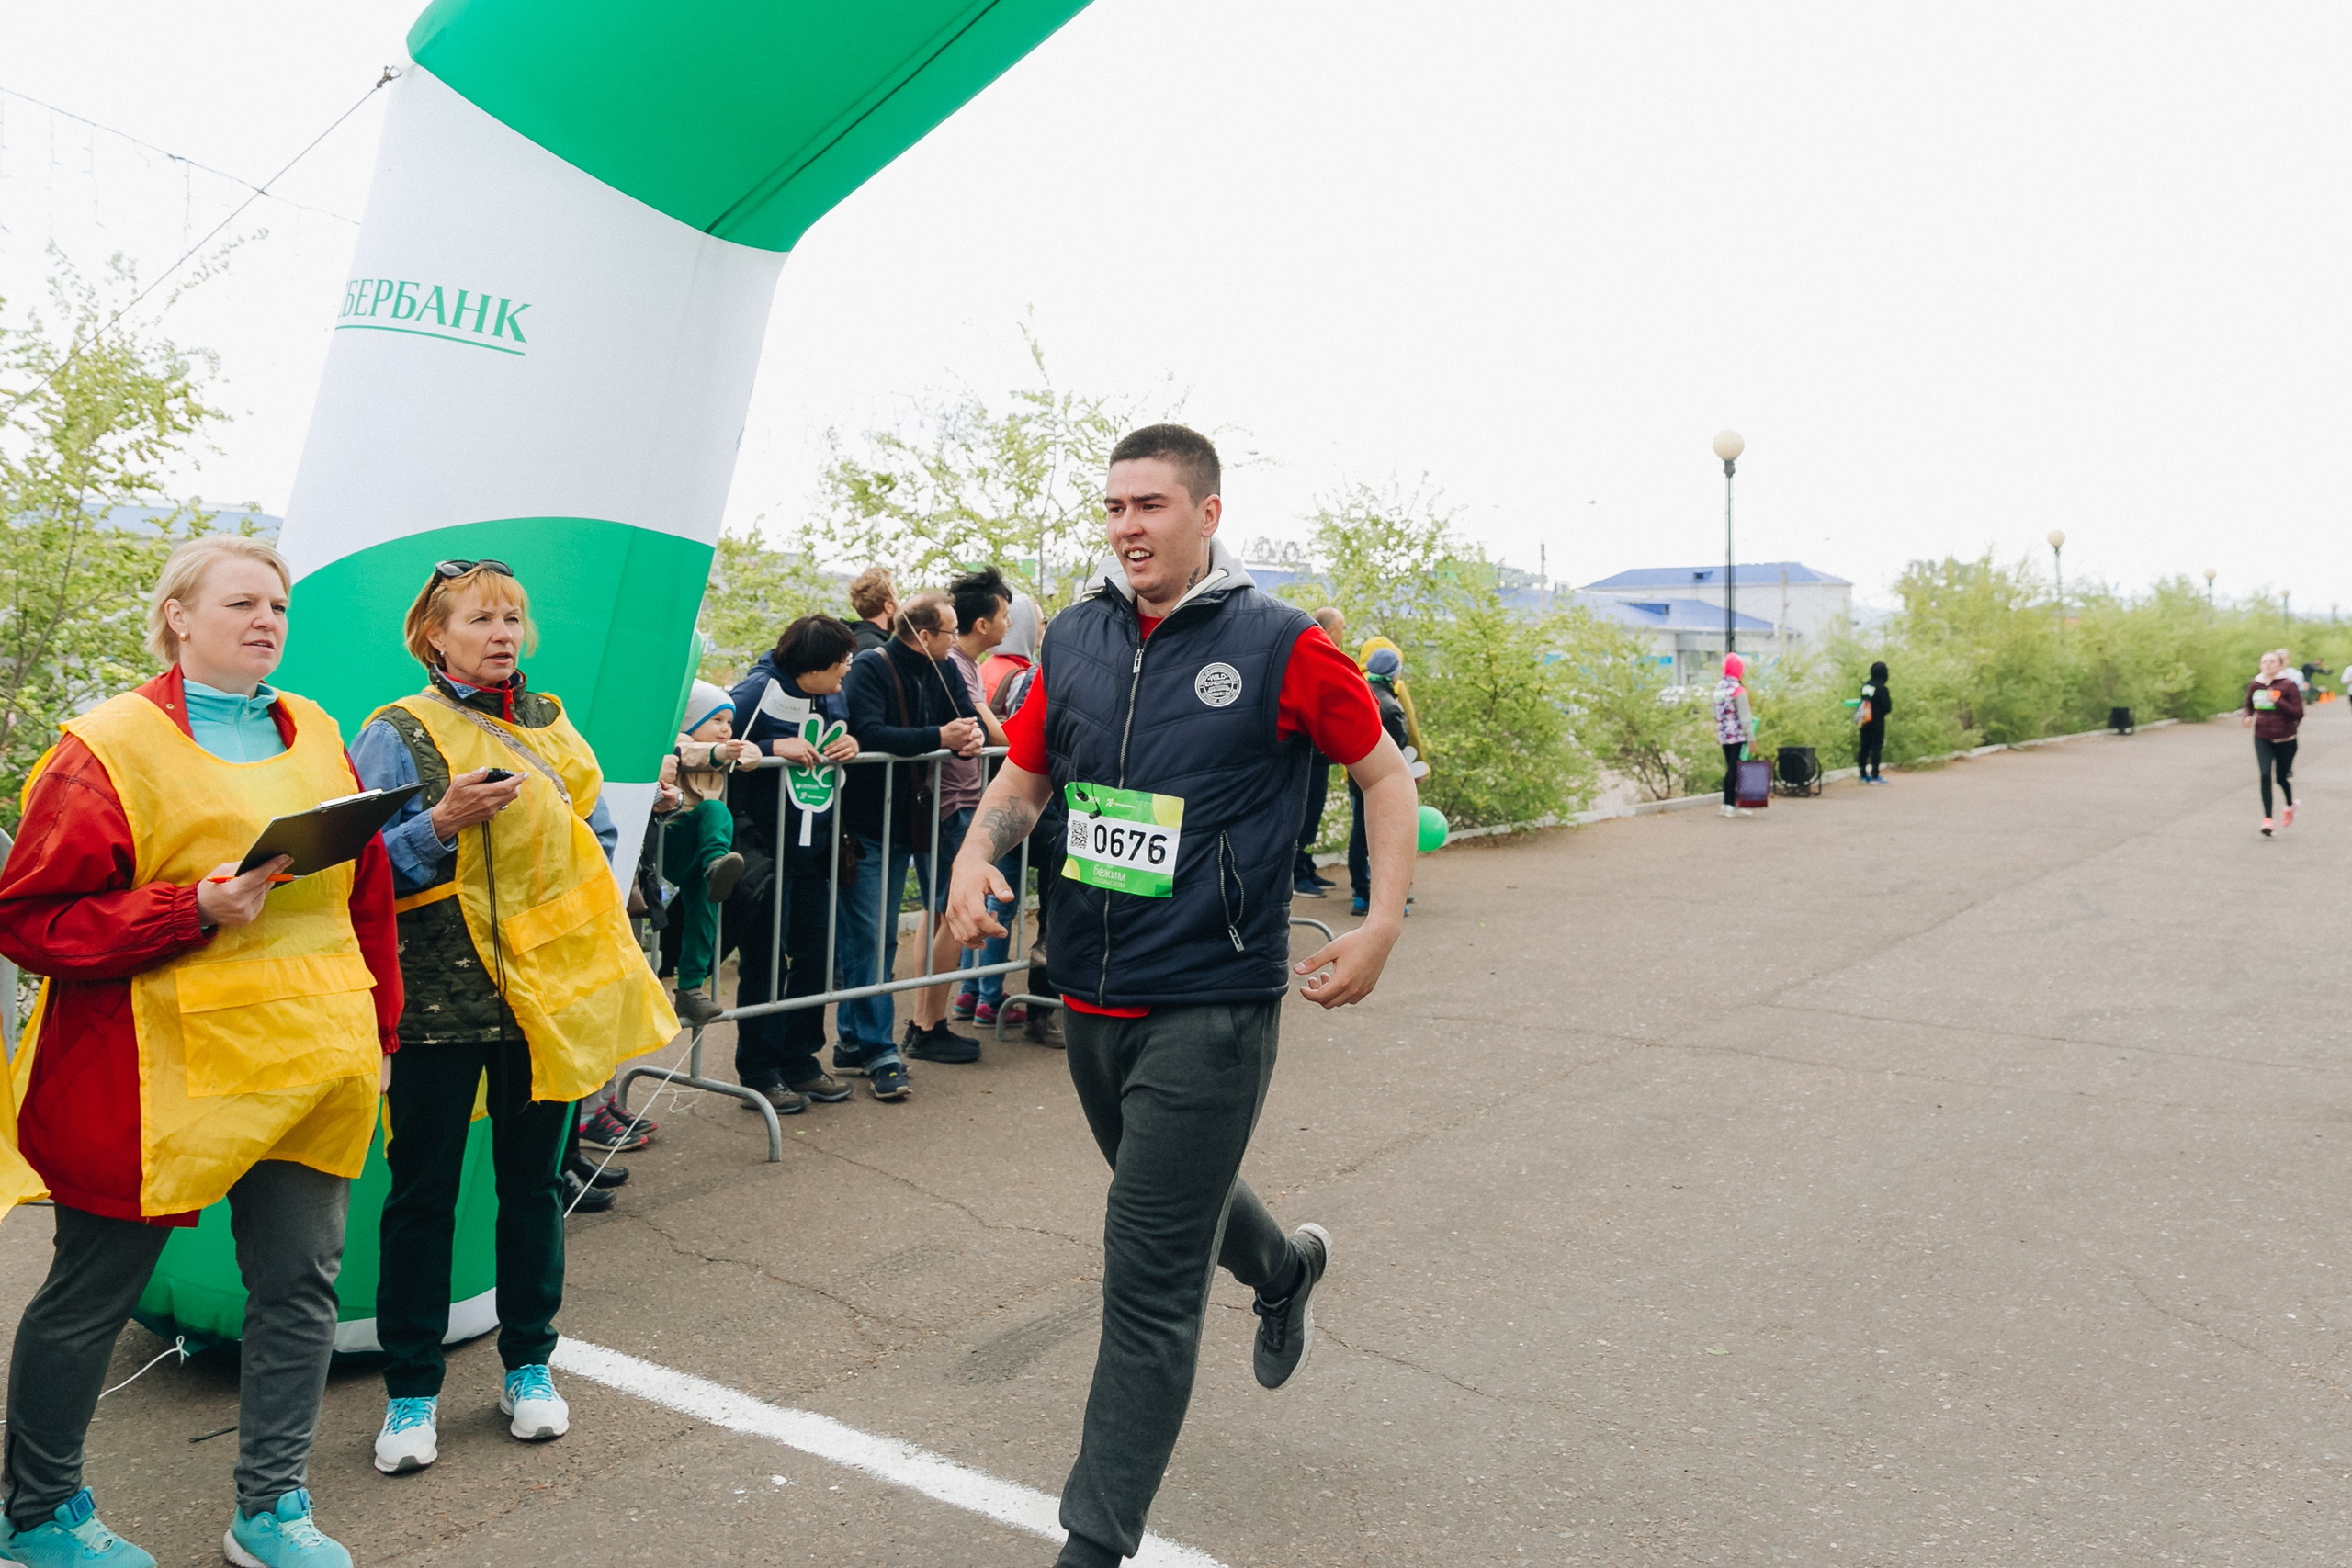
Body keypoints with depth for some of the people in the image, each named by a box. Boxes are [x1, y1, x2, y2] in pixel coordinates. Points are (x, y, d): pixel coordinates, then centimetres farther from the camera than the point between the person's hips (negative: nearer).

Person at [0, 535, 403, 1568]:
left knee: (300, 1282, 8)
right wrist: (195, 912, -20)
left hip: (312, 1063, 5)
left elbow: (368, 893, 14)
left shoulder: (318, 737, 10)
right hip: (163, 1069, -5)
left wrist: (378, 1031, 13)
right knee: (91, 1296, 11)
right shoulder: (109, 748, -6)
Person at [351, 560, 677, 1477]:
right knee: (423, 1188, 4)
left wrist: (565, 899, 4)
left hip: (545, 984, 4)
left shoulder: (550, 726, 12)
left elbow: (597, 835, 20)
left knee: (532, 1179, 11)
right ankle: (412, 1389, 18)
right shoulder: (398, 733, -1)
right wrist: (442, 822, -21)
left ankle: (528, 1367, 26)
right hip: (438, 988, -3)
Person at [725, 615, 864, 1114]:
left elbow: (844, 740, 20)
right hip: (765, 849, -7)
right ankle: (759, 1072, 13)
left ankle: (800, 1059, 26)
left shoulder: (833, 698, 8)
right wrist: (773, 748, -26)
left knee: (814, 956, 12)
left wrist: (851, 746, -4)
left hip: (815, 849, 7)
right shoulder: (757, 693, -13)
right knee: (763, 961, 2)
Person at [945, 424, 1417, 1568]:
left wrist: (1383, 922, -8)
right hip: (1092, 997, 6)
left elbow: (1384, 773, 1)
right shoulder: (1073, 640, 4)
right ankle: (1285, 1269, 60)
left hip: (1209, 1008, -6)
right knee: (1170, 1199, 28)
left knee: (1149, 1280, -3)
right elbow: (1024, 775, 15)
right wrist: (980, 851, -6)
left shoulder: (1279, 646, -10)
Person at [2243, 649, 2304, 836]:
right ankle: (2267, 819, -12)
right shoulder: (2255, 685, 1)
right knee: (2265, 776, -13)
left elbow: (2298, 713, -13)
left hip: (2285, 739, -2)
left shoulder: (2288, 685, -10)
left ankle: (2290, 805, 43)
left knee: (2282, 777, 11)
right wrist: (2247, 717, -4)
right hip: (2262, 738, 2)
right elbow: (2248, 706, 17)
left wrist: (2277, 701, -25)